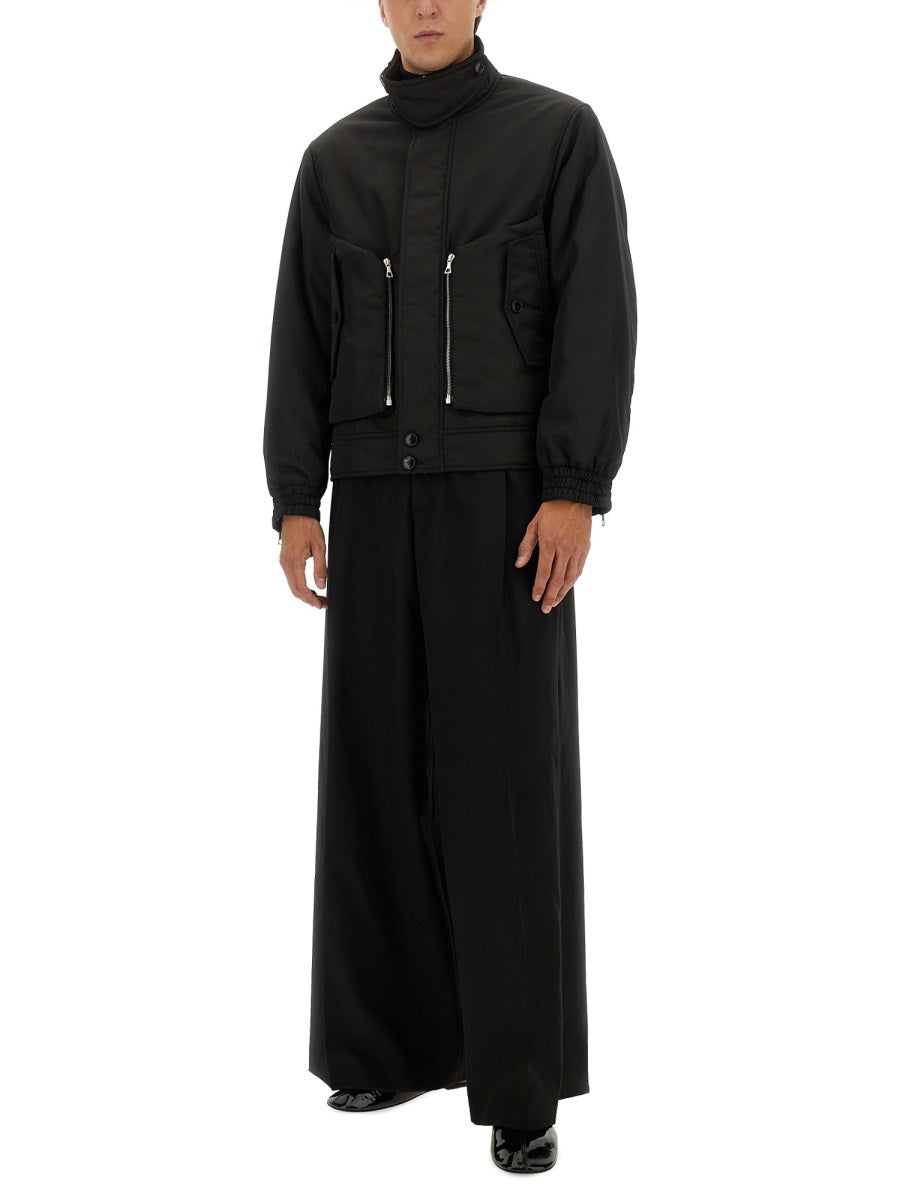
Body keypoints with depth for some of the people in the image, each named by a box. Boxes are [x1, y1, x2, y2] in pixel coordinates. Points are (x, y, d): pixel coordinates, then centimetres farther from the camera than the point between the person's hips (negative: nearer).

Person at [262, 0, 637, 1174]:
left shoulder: (558, 132, 2)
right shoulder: (336, 157, 12)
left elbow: (598, 317, -4)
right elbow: (303, 337, 10)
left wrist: (577, 490, -12)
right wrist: (295, 501, 4)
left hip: (505, 493, -3)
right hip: (374, 494, 4)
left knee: (509, 777, -4)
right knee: (377, 767, 4)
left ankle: (521, 1082, 2)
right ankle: (388, 1040, 16)